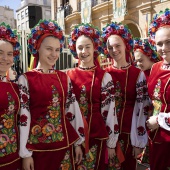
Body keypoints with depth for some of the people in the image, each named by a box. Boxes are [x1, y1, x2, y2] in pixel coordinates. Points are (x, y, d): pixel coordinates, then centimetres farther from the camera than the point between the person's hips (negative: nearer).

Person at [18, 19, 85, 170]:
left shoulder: (64, 78, 4)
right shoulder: (26, 79, -7)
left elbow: (73, 109, 6)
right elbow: (24, 117, -9)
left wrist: (78, 142, 6)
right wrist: (25, 153, -9)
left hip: (64, 144, 4)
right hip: (38, 146, -3)